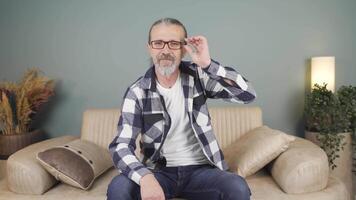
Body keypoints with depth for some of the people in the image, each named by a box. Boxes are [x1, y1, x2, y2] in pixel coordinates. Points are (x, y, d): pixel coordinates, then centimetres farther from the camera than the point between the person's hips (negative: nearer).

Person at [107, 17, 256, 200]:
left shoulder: (197, 76, -2)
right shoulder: (137, 92, -6)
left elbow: (247, 94, -12)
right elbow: (121, 146, -14)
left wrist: (207, 64, -23)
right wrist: (145, 177, -34)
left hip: (200, 170, 1)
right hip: (159, 172, -1)